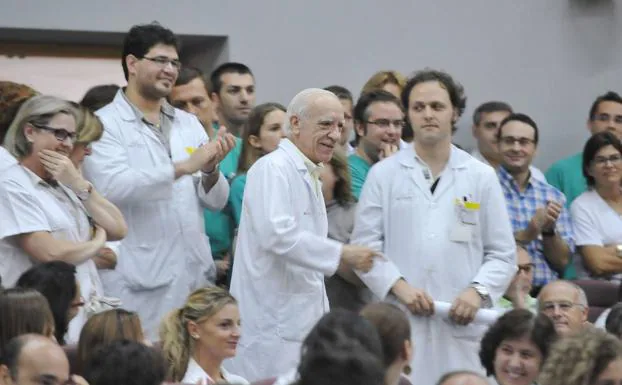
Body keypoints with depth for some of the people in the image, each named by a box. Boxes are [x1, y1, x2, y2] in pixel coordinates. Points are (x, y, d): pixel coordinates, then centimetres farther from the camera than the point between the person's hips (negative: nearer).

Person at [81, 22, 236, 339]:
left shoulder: (189, 124, 13)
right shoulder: (104, 124, -3)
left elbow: (216, 201, 10)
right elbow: (112, 187, -19)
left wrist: (210, 169, -12)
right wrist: (183, 167, -22)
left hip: (196, 273, 5)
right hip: (138, 280, -5)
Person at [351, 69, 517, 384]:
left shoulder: (482, 177, 11)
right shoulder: (383, 174, 9)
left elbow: (503, 253, 10)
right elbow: (364, 244, 4)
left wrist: (478, 290, -8)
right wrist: (398, 286, -10)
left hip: (462, 322, 1)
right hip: (399, 322, -1)